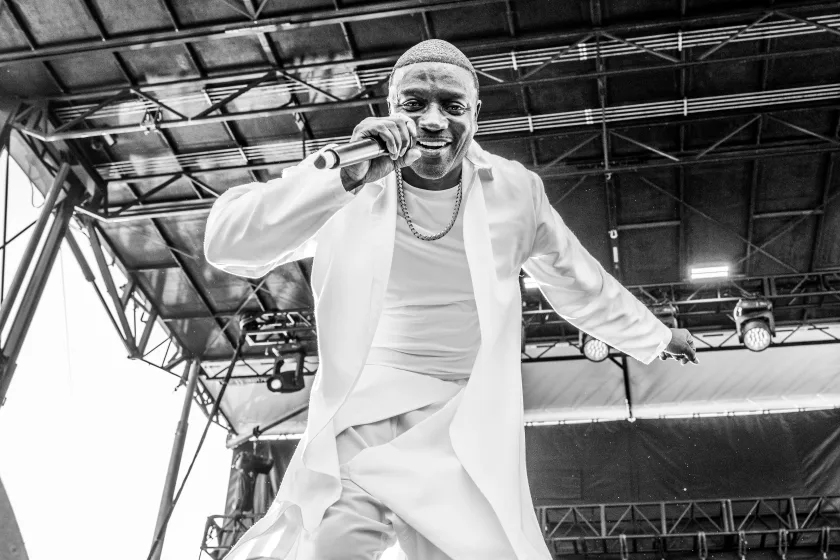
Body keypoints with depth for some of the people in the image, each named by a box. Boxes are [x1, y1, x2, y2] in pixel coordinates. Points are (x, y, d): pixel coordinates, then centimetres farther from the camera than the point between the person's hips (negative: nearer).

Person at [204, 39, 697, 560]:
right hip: (351, 444, -1)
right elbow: (227, 245, -15)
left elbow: (581, 285, 20)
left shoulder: (515, 190, 3)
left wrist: (656, 336, 33)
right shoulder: (344, 185, -2)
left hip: (466, 455, 1)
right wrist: (345, 178, -28)